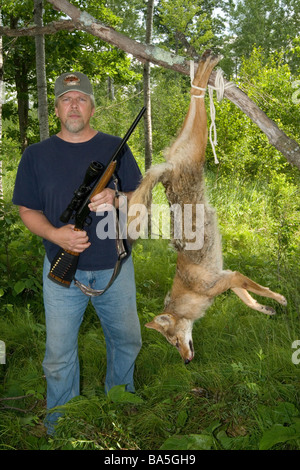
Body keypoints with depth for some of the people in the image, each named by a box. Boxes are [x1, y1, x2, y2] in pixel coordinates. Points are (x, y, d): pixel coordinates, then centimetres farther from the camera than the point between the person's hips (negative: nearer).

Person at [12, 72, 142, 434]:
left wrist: (116, 198, -19)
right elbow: (27, 209, 2)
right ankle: (60, 427, 30)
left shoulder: (115, 148, 2)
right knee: (59, 355, 7)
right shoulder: (37, 155, 0)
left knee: (126, 340, 17)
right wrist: (54, 234, -18)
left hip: (114, 268, 2)